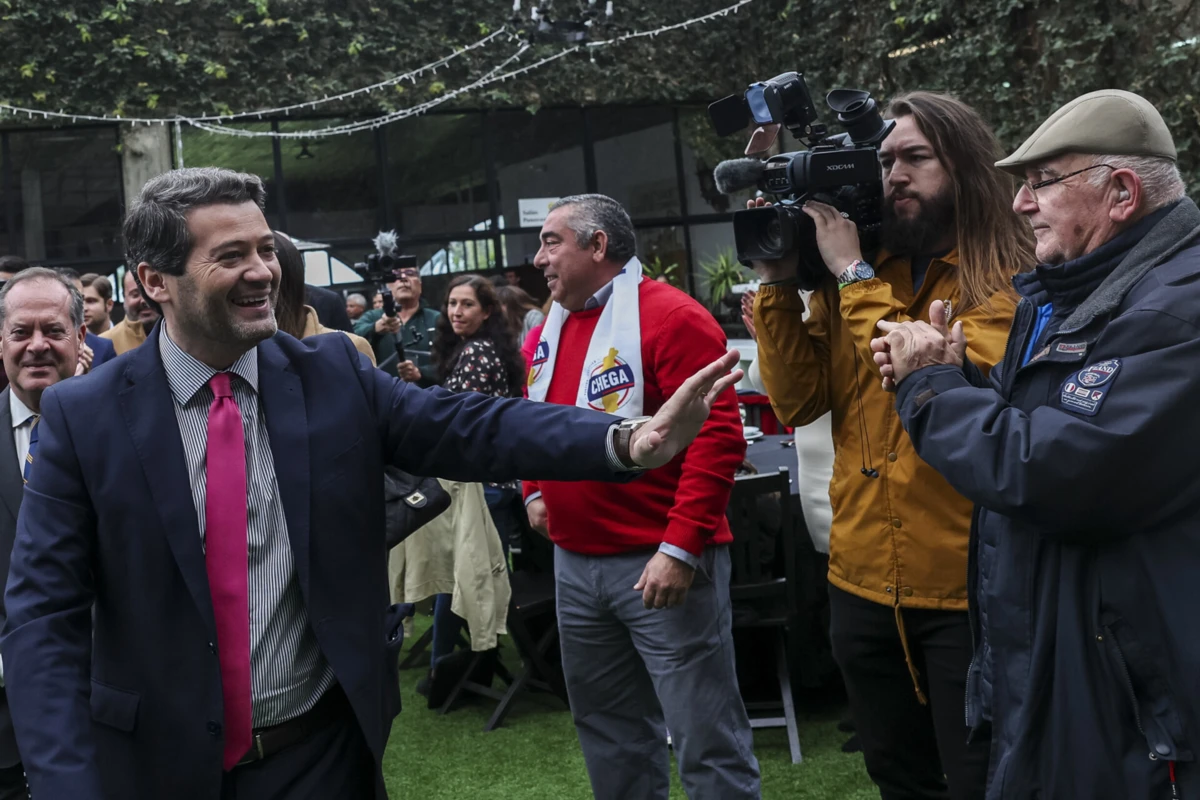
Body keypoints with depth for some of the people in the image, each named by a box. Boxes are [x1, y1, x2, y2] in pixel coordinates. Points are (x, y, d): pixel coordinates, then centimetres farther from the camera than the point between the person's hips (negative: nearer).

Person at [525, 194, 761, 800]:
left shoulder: (672, 318, -12)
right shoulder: (548, 334, 12)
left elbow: (718, 436, -19)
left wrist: (680, 547, -23)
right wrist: (535, 492, 14)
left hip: (658, 563, -8)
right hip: (573, 563, 8)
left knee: (706, 739, 0)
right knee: (607, 728, 20)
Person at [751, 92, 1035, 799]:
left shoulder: (1012, 276, -9)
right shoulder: (855, 271, 7)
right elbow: (798, 400, 1)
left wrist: (856, 277, -18)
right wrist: (778, 280, -7)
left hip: (970, 586, -5)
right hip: (863, 584, 5)